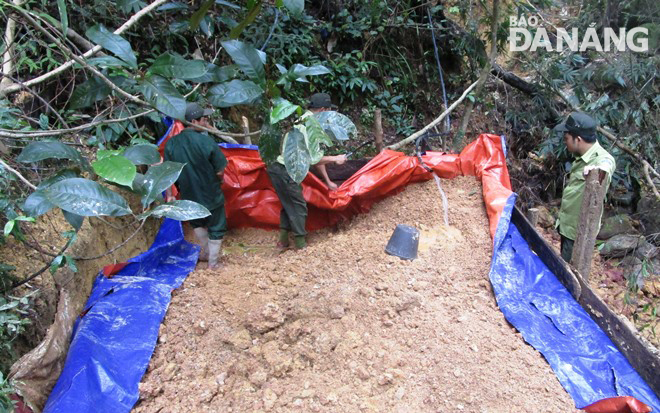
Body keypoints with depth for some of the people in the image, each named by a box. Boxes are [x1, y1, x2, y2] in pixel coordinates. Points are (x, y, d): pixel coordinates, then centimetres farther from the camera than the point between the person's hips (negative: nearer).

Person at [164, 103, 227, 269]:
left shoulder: (171, 143, -10)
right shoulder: (206, 141, -22)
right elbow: (219, 171, -16)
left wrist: (169, 195, 3)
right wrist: (219, 180, 5)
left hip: (189, 195, 4)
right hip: (211, 196, -4)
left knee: (198, 224, 32)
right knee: (216, 228, 16)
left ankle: (205, 252, 41)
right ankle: (213, 262, 25)